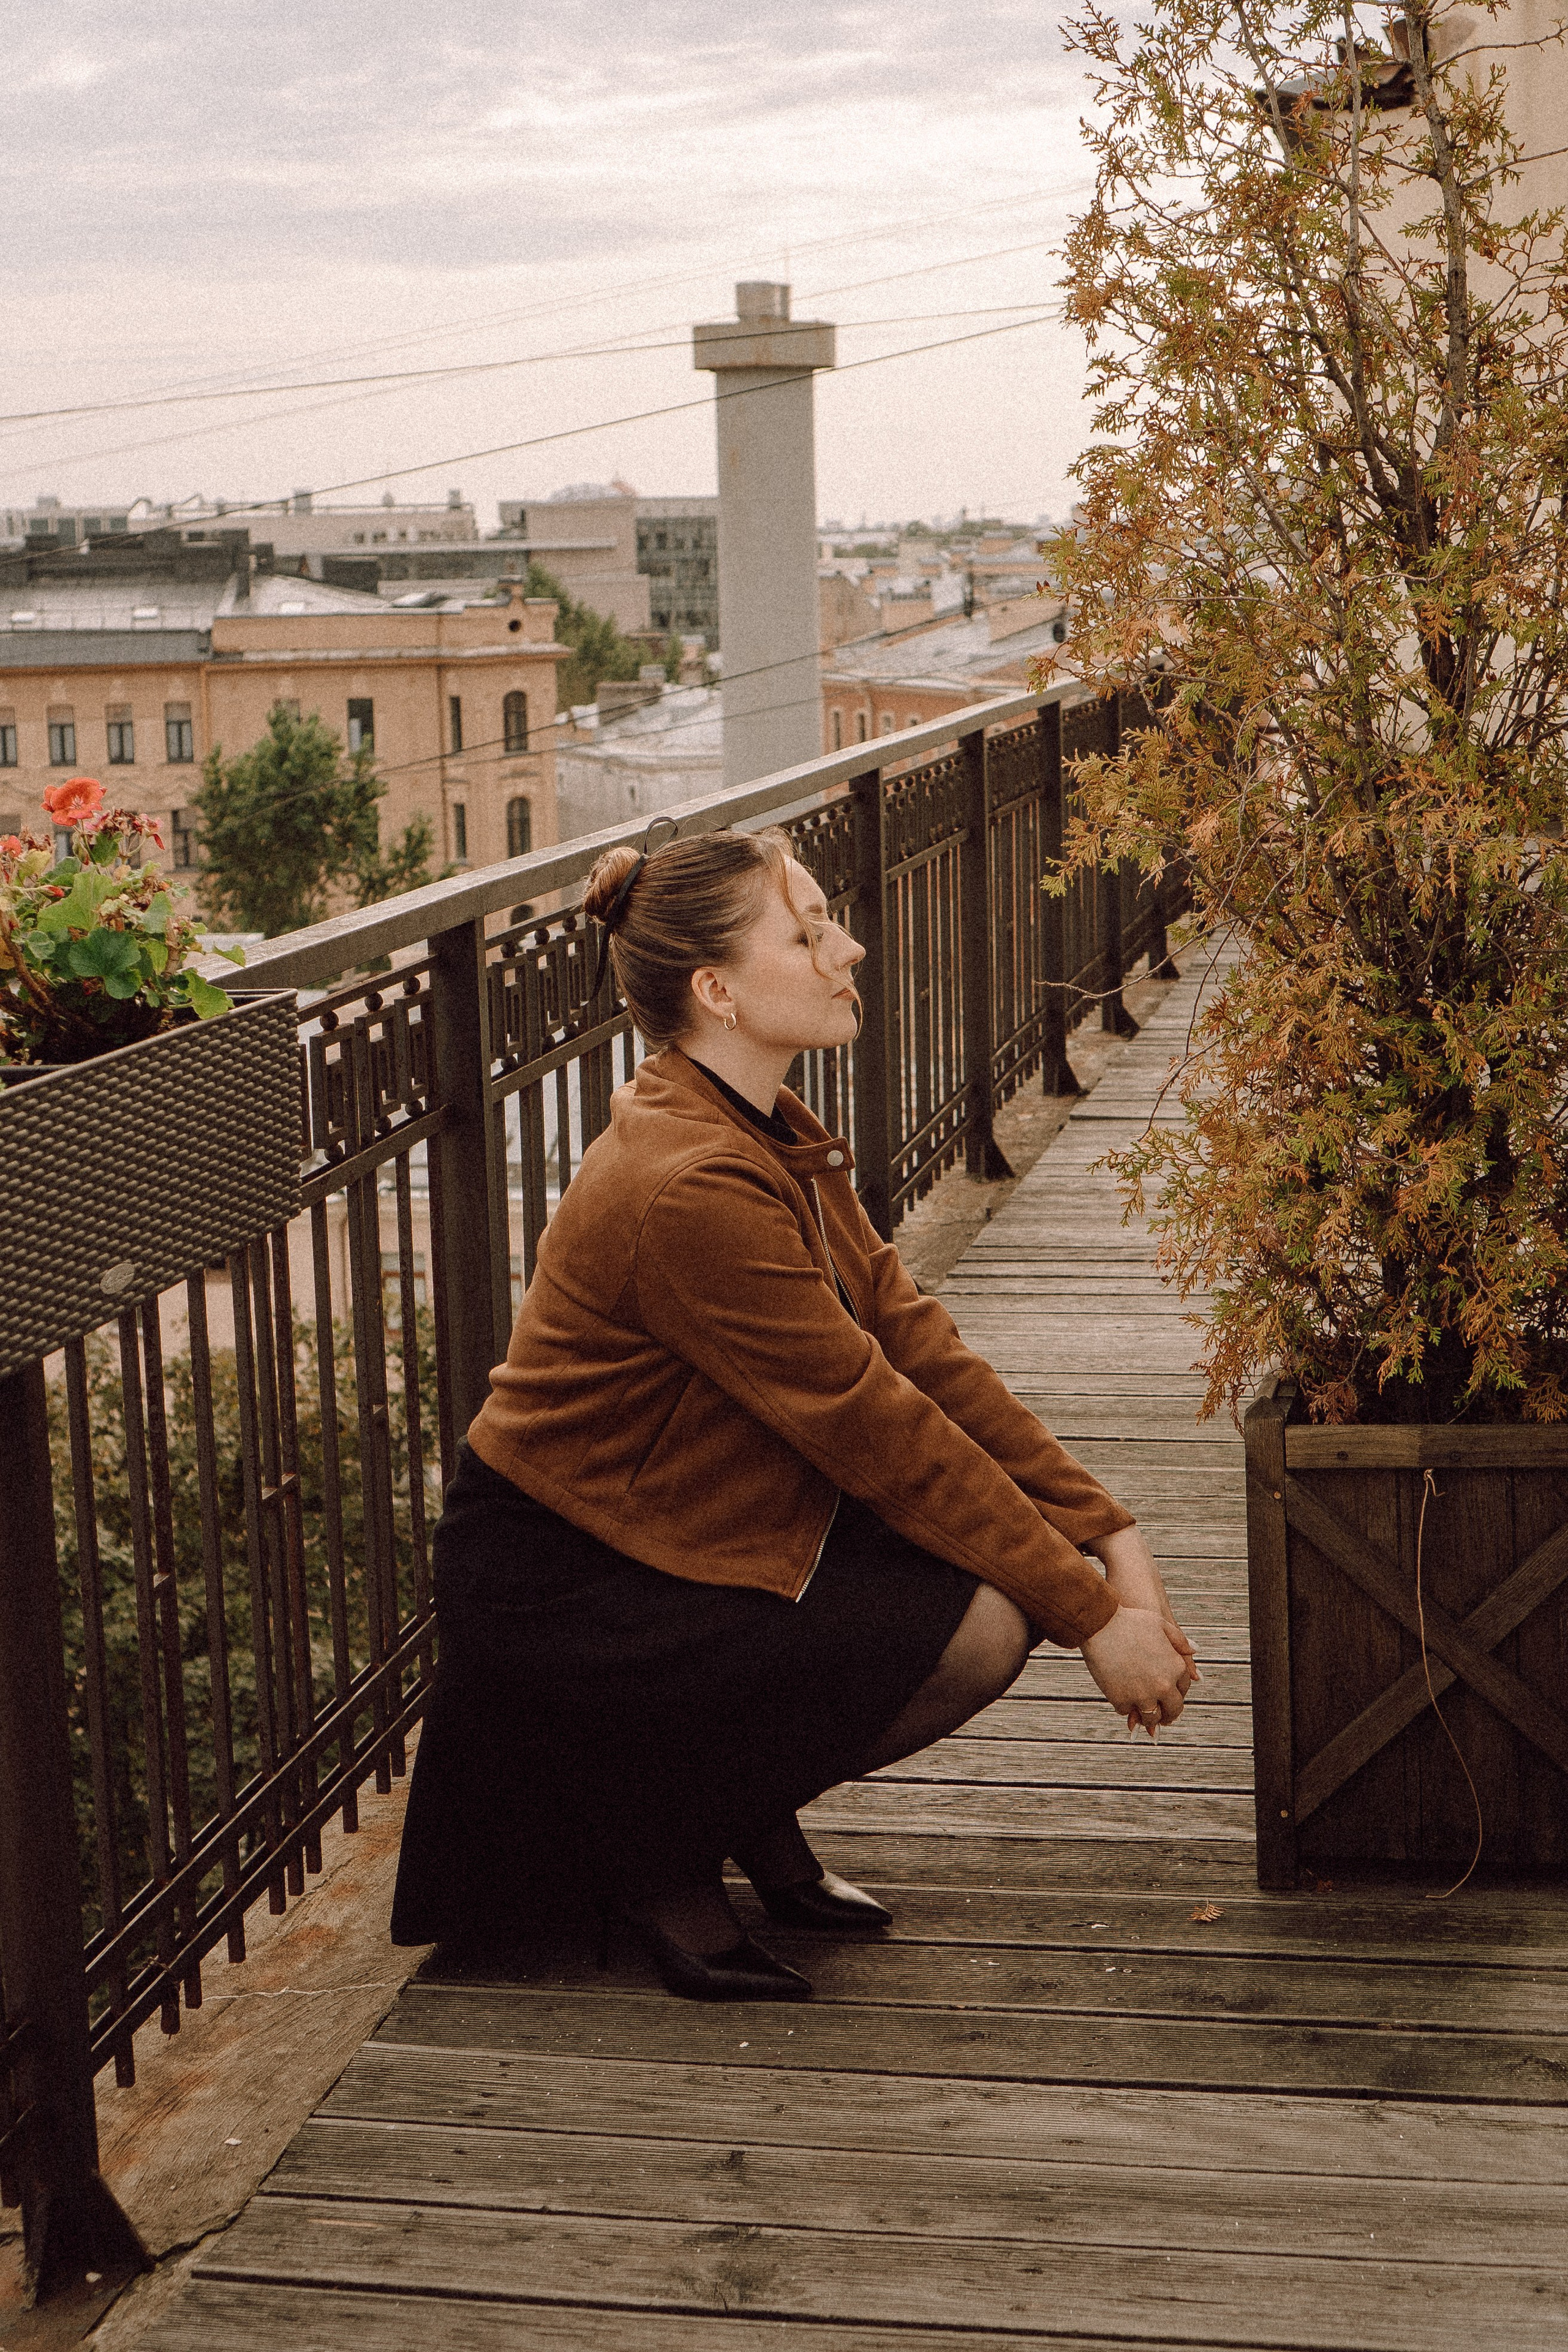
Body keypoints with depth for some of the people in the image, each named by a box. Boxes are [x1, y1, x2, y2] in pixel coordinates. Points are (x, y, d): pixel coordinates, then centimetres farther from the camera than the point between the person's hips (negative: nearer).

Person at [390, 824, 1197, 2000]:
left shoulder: (777, 1138, 4)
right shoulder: (688, 1186, -27)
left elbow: (923, 1346, 0)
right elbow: (879, 1430, -25)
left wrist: (1112, 1540, -8)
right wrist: (1092, 1617, -19)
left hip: (699, 1531, 9)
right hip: (565, 1594, -9)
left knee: (1008, 1578, -4)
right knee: (980, 1623, -20)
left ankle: (754, 1816, 16)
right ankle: (658, 1852, 0)